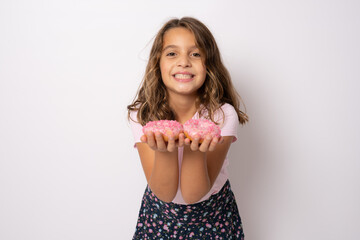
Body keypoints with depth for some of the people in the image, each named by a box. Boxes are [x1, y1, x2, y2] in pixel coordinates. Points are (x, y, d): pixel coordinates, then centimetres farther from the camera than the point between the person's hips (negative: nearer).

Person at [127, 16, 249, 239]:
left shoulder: (223, 115, -20)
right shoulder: (143, 115, -17)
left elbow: (193, 194, -23)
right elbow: (165, 193, -20)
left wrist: (195, 149, -40)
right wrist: (164, 151, -37)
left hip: (213, 215, 0)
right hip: (160, 216, 1)